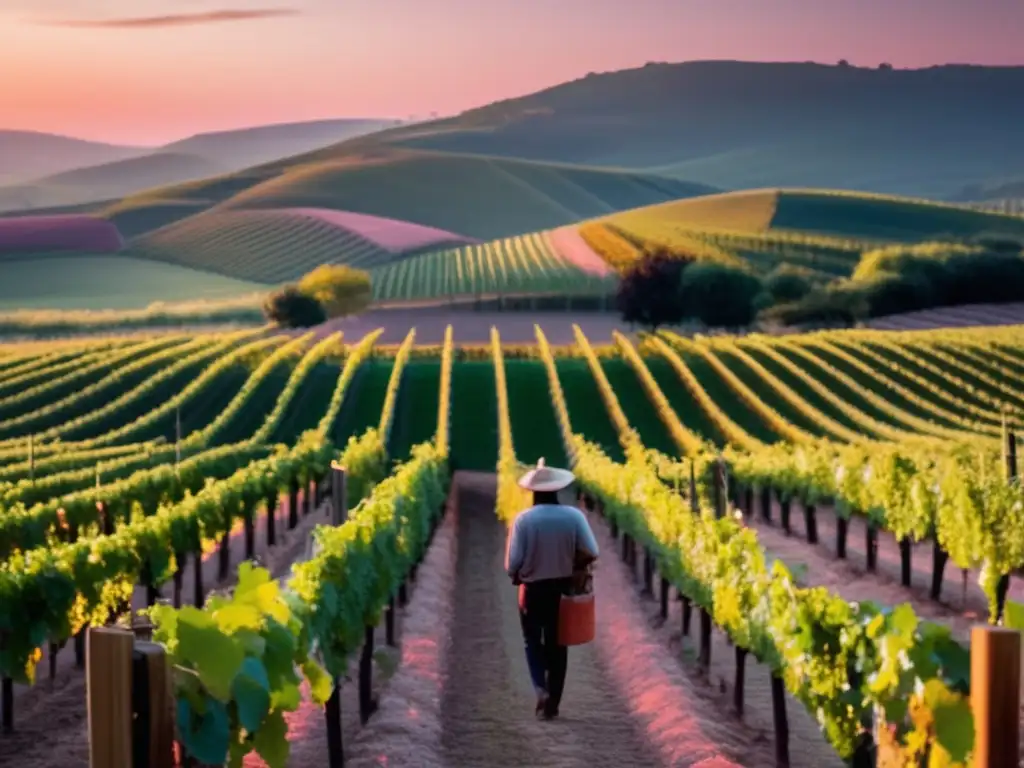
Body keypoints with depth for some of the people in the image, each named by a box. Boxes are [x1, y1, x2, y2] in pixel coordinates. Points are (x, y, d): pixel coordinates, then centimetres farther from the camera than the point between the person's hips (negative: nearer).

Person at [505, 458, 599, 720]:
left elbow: (513, 561, -13)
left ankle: (541, 687, -8)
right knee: (557, 646, 13)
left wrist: (515, 576, 9)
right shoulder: (574, 516, -7)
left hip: (533, 589, -2)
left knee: (533, 641, 15)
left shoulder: (524, 519, -13)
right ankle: (552, 703, 15)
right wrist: (571, 567, 8)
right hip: (563, 589, 2)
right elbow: (590, 553, -11)